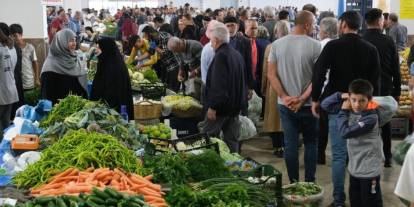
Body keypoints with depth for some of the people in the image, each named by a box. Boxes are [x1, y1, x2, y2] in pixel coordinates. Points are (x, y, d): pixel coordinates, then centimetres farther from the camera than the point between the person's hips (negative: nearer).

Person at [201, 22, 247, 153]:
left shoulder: (221, 56, -17)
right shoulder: (237, 55, 12)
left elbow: (218, 85, -24)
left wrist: (212, 106, -21)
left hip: (221, 107, -9)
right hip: (235, 106, 9)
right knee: (232, 141, 12)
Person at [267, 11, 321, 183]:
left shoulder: (277, 45, -1)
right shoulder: (315, 46, -10)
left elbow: (271, 74, -4)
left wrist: (284, 97, -8)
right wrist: (302, 99, -13)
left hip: (285, 104, 3)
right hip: (308, 104, -2)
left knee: (290, 144, 9)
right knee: (311, 143, 13)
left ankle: (293, 182, 16)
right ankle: (309, 182, 17)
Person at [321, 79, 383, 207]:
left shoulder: (371, 118, -23)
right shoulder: (349, 109, -1)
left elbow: (345, 132, -24)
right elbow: (325, 105, 6)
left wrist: (343, 112, -12)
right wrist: (341, 96, -7)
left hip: (369, 170, -7)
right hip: (354, 167, 7)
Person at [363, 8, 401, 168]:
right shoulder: (388, 41, -6)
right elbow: (396, 70, -1)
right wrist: (397, 91, 9)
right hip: (386, 88, 1)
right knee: (385, 123, 13)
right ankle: (387, 158, 17)